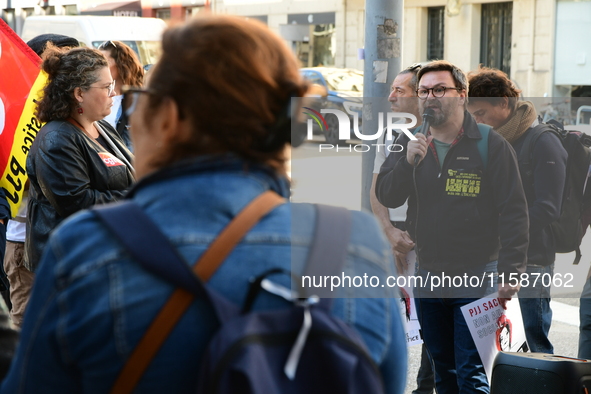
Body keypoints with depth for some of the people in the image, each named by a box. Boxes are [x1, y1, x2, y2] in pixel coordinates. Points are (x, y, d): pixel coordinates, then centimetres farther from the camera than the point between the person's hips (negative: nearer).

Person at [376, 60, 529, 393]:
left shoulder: (491, 145, -7)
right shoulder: (410, 143, 7)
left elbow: (513, 212, -8)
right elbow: (386, 197, 0)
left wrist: (511, 272, -15)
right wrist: (408, 162, -18)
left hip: (476, 276, -5)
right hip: (428, 275, 5)